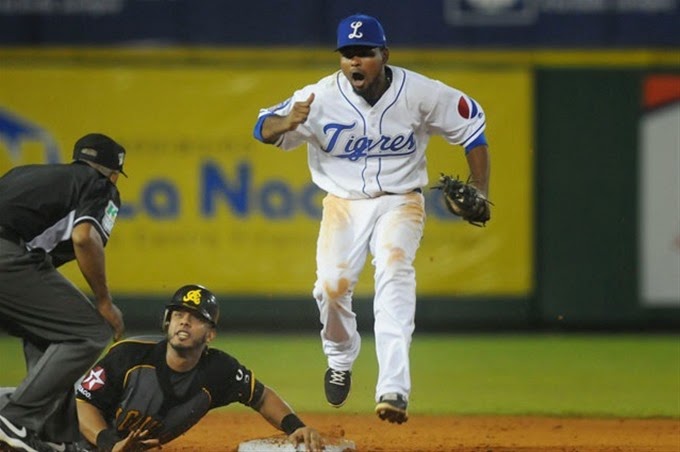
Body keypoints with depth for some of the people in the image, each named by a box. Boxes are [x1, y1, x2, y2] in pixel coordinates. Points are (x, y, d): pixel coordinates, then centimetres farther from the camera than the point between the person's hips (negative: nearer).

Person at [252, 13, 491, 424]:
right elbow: (265, 130, -14)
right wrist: (287, 122, -40)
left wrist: (480, 192, -4)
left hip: (400, 202, -1)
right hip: (344, 202, 1)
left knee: (395, 273, -25)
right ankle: (341, 357, 19)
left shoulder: (419, 93, -13)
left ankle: (394, 391, -37)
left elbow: (471, 121, 1)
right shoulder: (322, 98, -14)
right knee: (333, 284, -17)